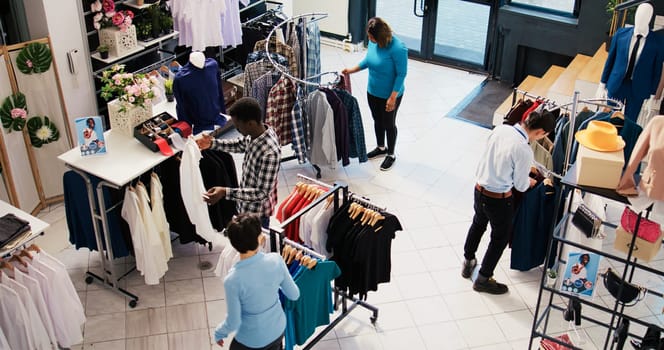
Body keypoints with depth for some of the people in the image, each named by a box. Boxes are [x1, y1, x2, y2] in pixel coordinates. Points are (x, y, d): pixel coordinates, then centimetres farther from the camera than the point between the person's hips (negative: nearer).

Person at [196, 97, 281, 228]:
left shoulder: (269, 152, -38)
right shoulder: (257, 132, -12)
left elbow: (262, 192, -33)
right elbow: (240, 145, 11)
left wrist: (225, 192, -40)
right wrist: (213, 143, -4)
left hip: (257, 213, -8)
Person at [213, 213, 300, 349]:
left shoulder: (233, 280, -32)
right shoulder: (276, 260, -23)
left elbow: (233, 322, -19)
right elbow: (294, 295, -8)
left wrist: (219, 333, 2)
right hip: (278, 329, 3)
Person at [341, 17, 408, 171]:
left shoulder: (398, 48, -30)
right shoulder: (373, 42, -10)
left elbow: (401, 74, -23)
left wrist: (393, 97, -22)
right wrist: (352, 70, 0)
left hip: (389, 95, -6)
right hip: (372, 91, 7)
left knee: (389, 124, 12)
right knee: (377, 120, 24)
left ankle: (391, 154, 34)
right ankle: (381, 148, 47)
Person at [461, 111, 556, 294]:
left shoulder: (500, 129, -8)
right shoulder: (524, 150, -27)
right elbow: (520, 185, -13)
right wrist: (530, 182, 10)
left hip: (479, 188, 7)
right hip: (499, 199, -7)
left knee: (478, 224, 31)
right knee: (500, 238, 17)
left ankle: (468, 262, 51)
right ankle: (483, 279, 31)